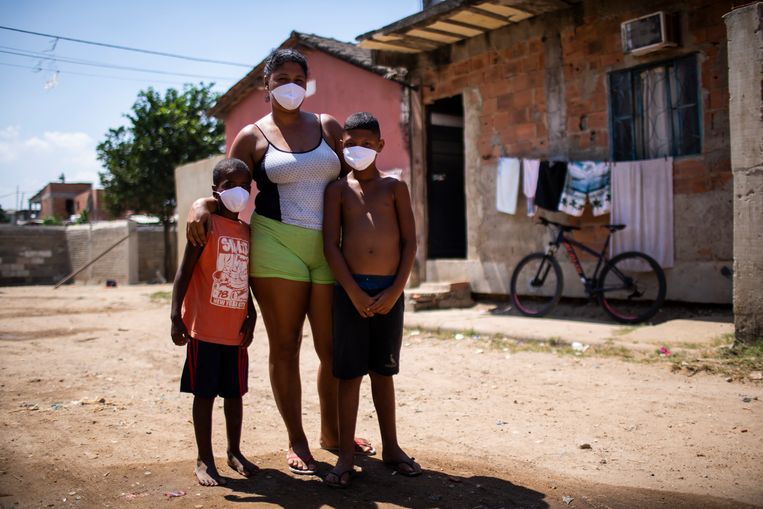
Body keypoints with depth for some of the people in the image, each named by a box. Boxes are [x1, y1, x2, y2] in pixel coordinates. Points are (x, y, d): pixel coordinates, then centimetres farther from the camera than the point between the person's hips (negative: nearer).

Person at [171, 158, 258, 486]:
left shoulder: (246, 232, 11)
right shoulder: (207, 225, -8)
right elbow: (184, 272, -12)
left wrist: (251, 316, 10)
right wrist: (176, 317, -18)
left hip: (236, 330, 6)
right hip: (205, 328, -6)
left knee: (234, 393, 15)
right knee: (204, 394, 4)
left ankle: (234, 452, 29)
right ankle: (204, 460, 15)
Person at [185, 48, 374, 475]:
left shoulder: (329, 127, 14)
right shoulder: (253, 137, 7)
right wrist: (202, 205, -13)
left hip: (328, 249, 2)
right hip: (276, 246, -2)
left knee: (334, 347, 4)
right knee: (285, 347, 3)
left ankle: (332, 432, 25)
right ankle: (297, 441, 16)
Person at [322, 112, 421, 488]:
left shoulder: (395, 187, 7)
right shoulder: (338, 189, 5)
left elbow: (409, 241, 3)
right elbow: (330, 245, -2)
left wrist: (394, 291, -7)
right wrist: (354, 292, -11)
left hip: (390, 290, 1)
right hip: (351, 289, -1)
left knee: (383, 371, 12)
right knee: (350, 372, 2)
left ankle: (390, 447, 25)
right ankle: (346, 455, 12)